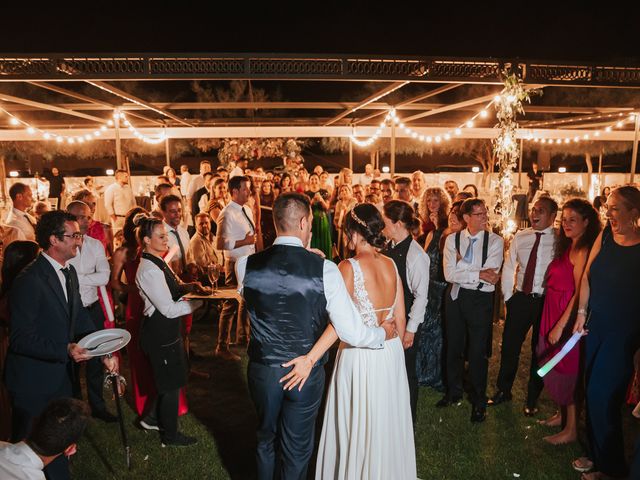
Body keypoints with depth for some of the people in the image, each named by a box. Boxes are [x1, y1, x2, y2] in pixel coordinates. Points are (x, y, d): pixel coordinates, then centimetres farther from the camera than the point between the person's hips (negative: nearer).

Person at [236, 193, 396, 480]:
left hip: (261, 370, 3)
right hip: (306, 372, -2)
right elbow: (351, 332, -19)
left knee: (266, 441, 28)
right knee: (296, 450, 20)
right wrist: (383, 333, 3)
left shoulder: (245, 265, -13)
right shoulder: (324, 269, -20)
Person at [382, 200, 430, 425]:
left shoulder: (416, 255, -19)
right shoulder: (389, 249, 2)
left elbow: (421, 296, -17)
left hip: (406, 322, -6)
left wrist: (411, 329, -15)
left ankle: (408, 420, 33)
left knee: (406, 371, 10)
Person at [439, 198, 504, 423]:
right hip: (455, 297, 3)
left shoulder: (495, 241, -8)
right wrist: (479, 274, -18)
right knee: (453, 347, 16)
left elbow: (489, 276, -18)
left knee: (478, 351, 7)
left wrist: (461, 263, -14)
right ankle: (453, 391, 37)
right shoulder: (452, 240, -3)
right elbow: (449, 274, -13)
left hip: (481, 300, -2)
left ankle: (479, 401, 27)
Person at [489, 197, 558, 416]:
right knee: (509, 346, 10)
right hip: (520, 299, 3)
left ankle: (532, 399, 30)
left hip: (546, 301, -3)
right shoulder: (520, 237, 2)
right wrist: (508, 297, 5)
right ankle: (503, 390, 30)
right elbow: (508, 268, 7)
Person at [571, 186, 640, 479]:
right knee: (594, 393, 14)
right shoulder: (605, 235, 0)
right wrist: (581, 313, 6)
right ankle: (598, 456, 34)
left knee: (601, 397, -2)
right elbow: (588, 274, 6)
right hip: (596, 326, 5)